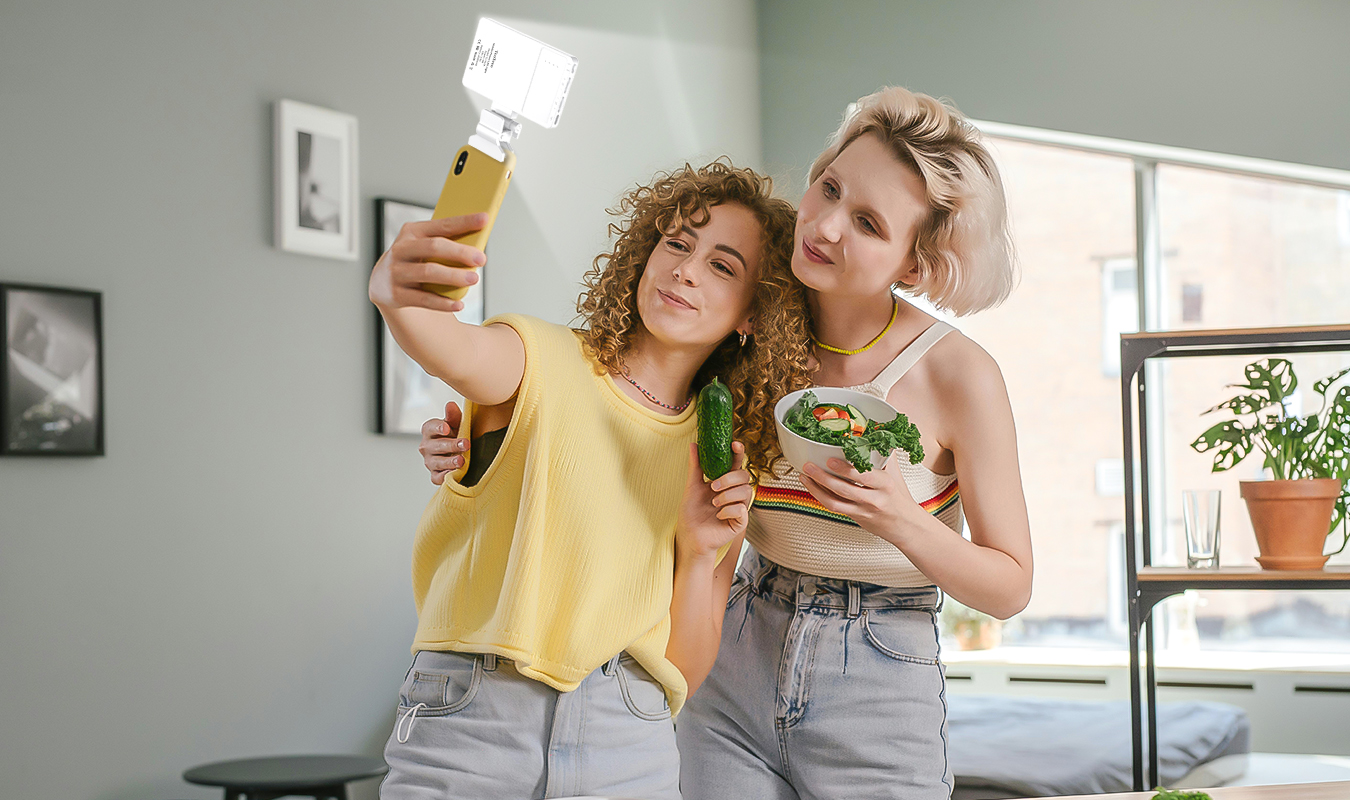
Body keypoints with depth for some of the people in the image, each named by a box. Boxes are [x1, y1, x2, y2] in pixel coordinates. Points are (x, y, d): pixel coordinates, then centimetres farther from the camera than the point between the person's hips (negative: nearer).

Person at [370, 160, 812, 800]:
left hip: (625, 746, 3)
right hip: (469, 718, -3)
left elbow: (684, 673, 10)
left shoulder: (721, 462, 11)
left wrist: (701, 553, -5)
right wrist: (392, 290, -45)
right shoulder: (541, 360, 1)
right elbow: (459, 356, -25)